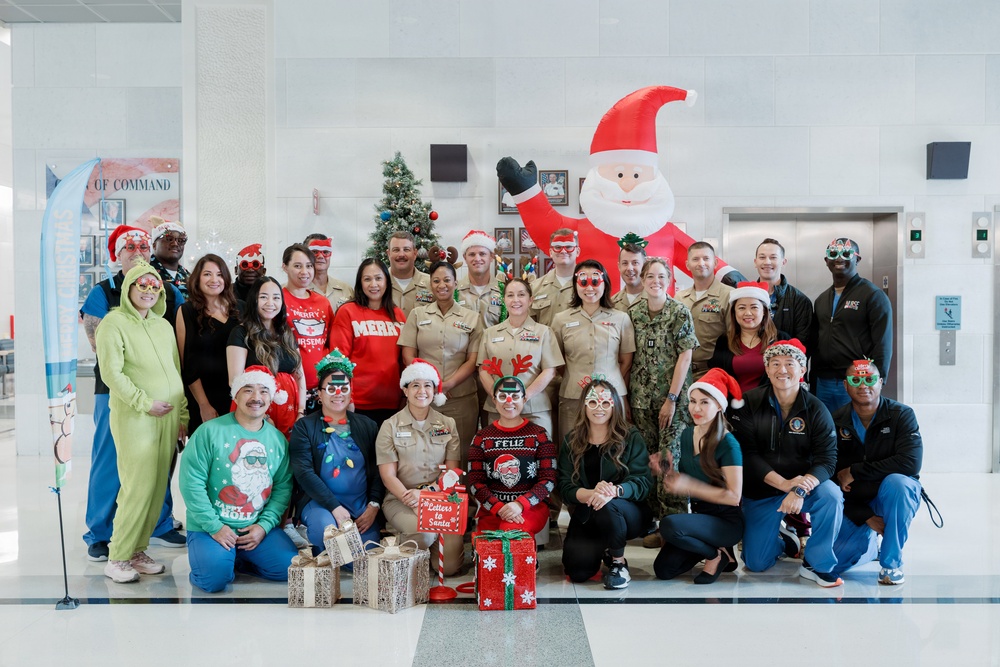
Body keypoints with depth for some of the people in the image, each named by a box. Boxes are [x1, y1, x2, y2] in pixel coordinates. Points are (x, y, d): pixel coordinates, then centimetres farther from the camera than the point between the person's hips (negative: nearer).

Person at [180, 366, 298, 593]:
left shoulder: (278, 439, 5)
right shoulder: (210, 431, -9)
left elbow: (283, 487, 5)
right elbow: (191, 482, -12)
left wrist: (264, 525, -8)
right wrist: (214, 526, -15)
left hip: (258, 528, 4)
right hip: (210, 527, -4)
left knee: (292, 569, -12)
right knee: (215, 577, -27)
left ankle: (236, 560, 12)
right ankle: (215, 557, 9)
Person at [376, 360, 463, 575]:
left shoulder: (448, 424, 10)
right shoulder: (390, 426, 3)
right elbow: (388, 475, -3)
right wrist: (410, 498, -20)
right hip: (400, 499, -2)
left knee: (450, 565, -16)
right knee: (424, 531, -33)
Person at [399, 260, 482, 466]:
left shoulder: (472, 318, 7)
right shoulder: (417, 314, 9)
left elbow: (473, 361, 2)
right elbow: (408, 355, 4)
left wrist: (448, 385, -12)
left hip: (461, 399, 0)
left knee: (459, 455, 0)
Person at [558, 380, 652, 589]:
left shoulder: (631, 437, -1)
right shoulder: (572, 441, 4)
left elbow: (643, 482, -11)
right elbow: (565, 487, -5)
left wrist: (615, 490, -32)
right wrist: (591, 493, -27)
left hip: (629, 513, -2)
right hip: (585, 516, 2)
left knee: (607, 507, -36)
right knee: (577, 572, -21)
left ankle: (618, 563, -8)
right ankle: (599, 551, 16)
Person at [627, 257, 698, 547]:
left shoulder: (680, 313, -6)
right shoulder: (634, 313, 6)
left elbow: (685, 356, -9)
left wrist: (672, 398, -13)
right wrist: (625, 394, 5)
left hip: (672, 396, -4)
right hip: (641, 397, 4)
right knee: (647, 457, 9)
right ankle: (653, 517, 21)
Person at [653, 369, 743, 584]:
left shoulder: (728, 444, -18)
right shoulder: (687, 435, 2)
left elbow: (733, 497, -20)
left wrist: (689, 486, -24)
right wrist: (669, 471, -9)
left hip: (726, 522, -7)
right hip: (699, 514, 7)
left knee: (669, 524, -31)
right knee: (663, 569, -4)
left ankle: (718, 554, -5)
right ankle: (711, 548, 17)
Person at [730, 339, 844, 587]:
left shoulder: (816, 409, -9)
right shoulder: (749, 403, -9)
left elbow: (827, 458, -18)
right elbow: (746, 453, -15)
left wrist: (799, 490, -37)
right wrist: (783, 483, -27)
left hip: (803, 485, 0)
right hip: (760, 491, 1)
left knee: (831, 495, -34)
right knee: (755, 563, -2)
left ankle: (818, 564, -12)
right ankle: (782, 539, 34)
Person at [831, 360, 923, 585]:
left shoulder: (901, 415, -11)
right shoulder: (836, 422, -5)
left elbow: (910, 463, -27)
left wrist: (855, 471, -22)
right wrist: (866, 517, -17)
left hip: (894, 498, -2)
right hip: (854, 503, 2)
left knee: (896, 481, -36)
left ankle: (891, 562, -17)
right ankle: (870, 541, 21)